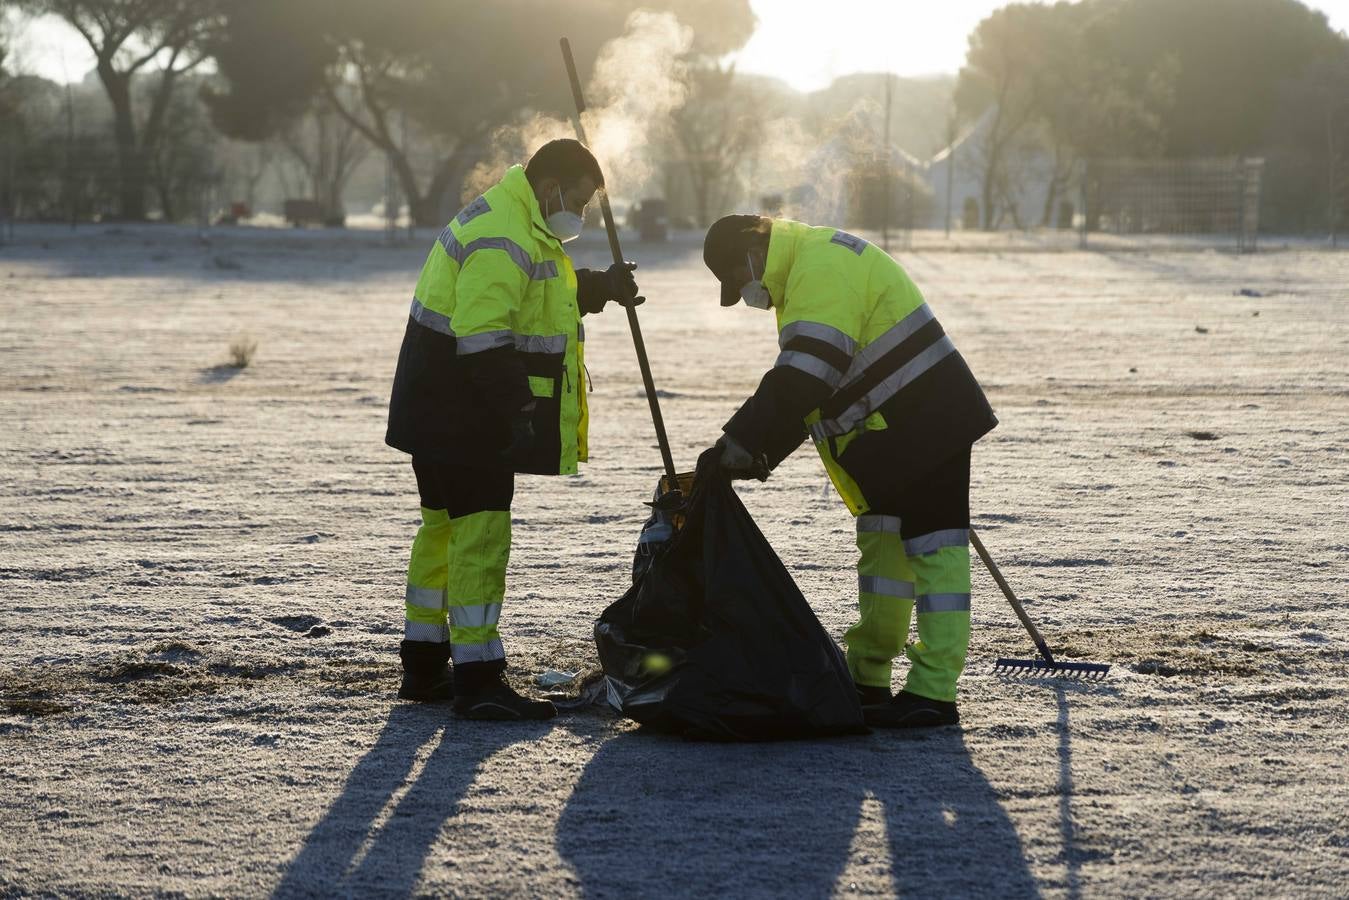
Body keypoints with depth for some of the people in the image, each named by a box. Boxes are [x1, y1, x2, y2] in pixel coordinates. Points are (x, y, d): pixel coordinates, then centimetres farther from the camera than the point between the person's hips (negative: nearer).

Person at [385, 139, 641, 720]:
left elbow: (536, 295, 29)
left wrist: (596, 288, 12)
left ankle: (424, 666, 27)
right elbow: (483, 338, -28)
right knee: (481, 535, -11)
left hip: (443, 415, 11)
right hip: (464, 418, -11)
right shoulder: (503, 241, -21)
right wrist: (516, 413, -28)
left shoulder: (518, 225, 14)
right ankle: (477, 681, -12)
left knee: (445, 529, 17)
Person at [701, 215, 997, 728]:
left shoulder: (822, 267, -19)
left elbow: (803, 377, -29)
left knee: (932, 546, -10)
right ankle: (868, 677, 22)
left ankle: (933, 692, -12)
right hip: (886, 433, 11)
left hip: (925, 423, -11)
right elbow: (796, 380, 19)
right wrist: (760, 452, 8)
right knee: (881, 544, 14)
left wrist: (744, 439, -27)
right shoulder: (806, 270, 16)